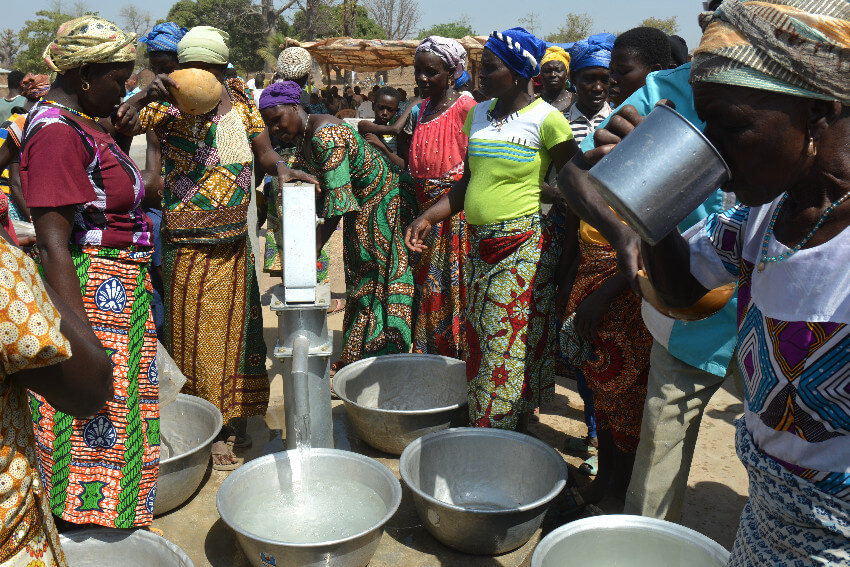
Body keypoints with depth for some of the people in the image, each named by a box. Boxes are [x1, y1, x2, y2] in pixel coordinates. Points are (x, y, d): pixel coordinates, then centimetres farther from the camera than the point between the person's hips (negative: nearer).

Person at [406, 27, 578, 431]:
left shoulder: (547, 119, -8)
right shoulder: (478, 114, 12)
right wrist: (428, 217, 6)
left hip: (524, 249, -7)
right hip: (479, 245, 7)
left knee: (509, 354, -4)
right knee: (479, 347, 13)